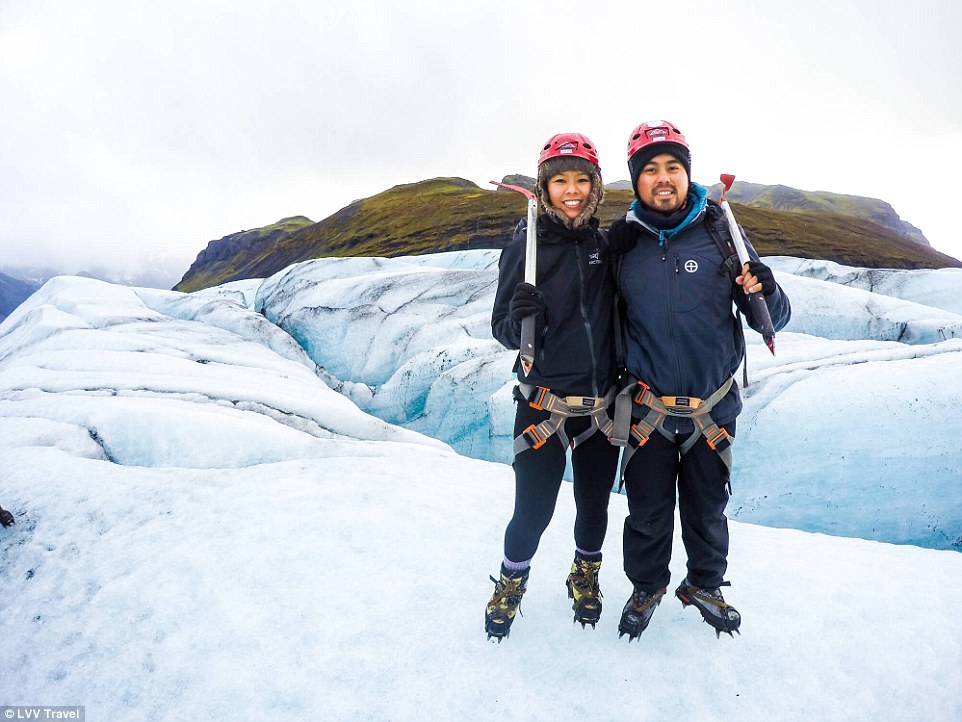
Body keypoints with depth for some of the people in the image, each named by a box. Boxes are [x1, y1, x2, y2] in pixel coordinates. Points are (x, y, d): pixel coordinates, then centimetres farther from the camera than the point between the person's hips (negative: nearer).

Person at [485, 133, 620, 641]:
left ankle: (585, 579, 44)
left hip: (602, 405, 4)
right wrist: (520, 319, -28)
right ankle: (511, 583, 35)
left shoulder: (604, 243, 3)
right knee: (533, 510, 4)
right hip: (544, 405, -3)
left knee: (594, 505, 16)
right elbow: (503, 329, -8)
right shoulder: (526, 243, -7)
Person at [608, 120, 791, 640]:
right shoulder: (621, 241, -4)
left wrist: (766, 293, -26)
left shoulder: (719, 232, -5)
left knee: (707, 510, 19)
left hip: (713, 408, 0)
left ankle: (704, 585, 45)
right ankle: (646, 588, 41)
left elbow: (772, 321, -2)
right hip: (647, 409, 0)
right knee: (648, 512, 14)